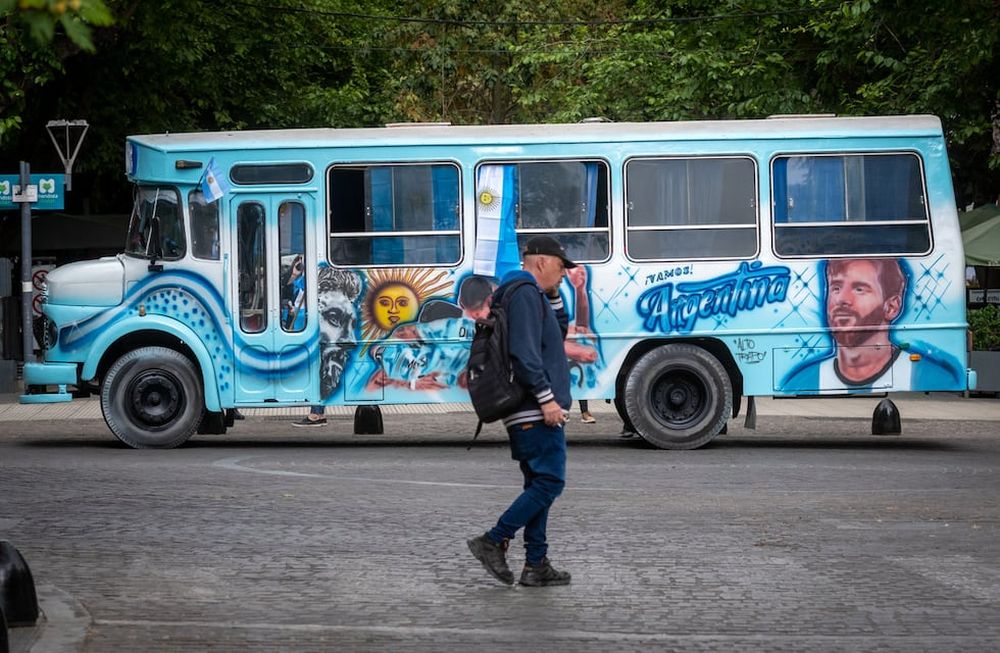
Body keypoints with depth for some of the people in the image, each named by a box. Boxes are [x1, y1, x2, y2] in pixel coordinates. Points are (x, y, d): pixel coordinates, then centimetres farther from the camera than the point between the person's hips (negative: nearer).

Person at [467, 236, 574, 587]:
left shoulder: (531, 294, 21)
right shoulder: (525, 293, -11)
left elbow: (559, 330, 35)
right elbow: (524, 351, -22)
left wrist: (553, 295, 22)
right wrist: (546, 397, -23)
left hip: (530, 413, 11)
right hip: (536, 412, -11)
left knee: (539, 485, 11)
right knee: (549, 482, -10)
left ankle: (536, 564, 11)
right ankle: (493, 542, -9)